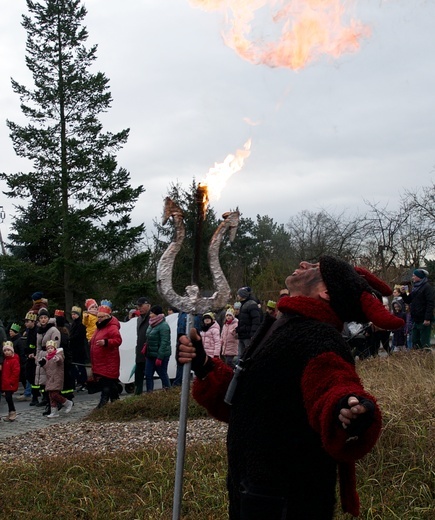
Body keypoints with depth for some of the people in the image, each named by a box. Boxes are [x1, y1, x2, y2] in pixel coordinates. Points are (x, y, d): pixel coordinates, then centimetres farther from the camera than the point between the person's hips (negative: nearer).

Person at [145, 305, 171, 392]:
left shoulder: (163, 326, -16)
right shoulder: (151, 325, 11)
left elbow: (164, 342, -20)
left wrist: (160, 357, -22)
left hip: (161, 356, -8)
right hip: (150, 355, 9)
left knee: (163, 375, 2)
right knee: (148, 375, 7)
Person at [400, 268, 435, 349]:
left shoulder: (427, 287, -7)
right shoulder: (415, 287, 18)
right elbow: (408, 300, 24)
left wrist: (427, 318, -23)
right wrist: (403, 294, 4)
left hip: (424, 321, -9)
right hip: (416, 320, 9)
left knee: (424, 344, -9)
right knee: (415, 342, 10)